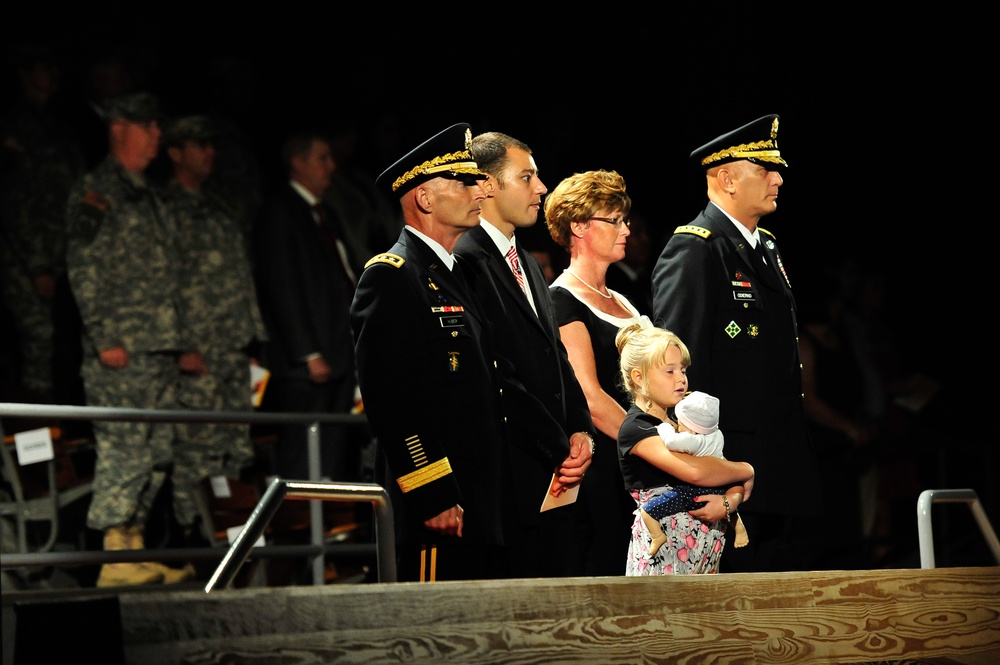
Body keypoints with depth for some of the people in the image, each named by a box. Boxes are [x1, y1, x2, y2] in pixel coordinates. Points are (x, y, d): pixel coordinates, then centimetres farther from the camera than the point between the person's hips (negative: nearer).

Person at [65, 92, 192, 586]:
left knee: (157, 453, 8)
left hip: (159, 347, 8)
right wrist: (106, 339, -16)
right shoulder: (93, 193, -5)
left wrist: (174, 337, 18)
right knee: (123, 449, -9)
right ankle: (116, 558, -6)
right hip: (121, 351, -8)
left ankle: (134, 545, 14)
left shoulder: (148, 197, 20)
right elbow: (84, 271, -11)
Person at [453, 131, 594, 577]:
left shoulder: (526, 264, 21)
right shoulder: (467, 262, -11)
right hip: (515, 479, -9)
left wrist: (580, 430, 5)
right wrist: (558, 446, -13)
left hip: (559, 472, 9)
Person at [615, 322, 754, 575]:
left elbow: (735, 482, 14)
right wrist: (745, 470, -5)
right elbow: (693, 470, -22)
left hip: (705, 551, 7)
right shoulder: (635, 428, -7)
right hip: (664, 548, -7)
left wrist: (729, 501, -10)